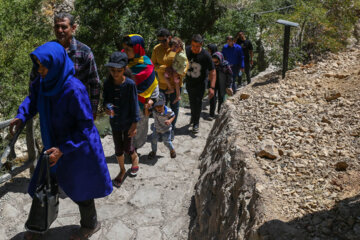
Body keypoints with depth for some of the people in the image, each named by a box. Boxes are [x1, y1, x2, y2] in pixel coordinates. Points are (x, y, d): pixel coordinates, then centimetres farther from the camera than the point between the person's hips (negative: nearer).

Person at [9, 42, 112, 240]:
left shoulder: (74, 89, -30)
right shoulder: (42, 82, -9)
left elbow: (86, 124, -24)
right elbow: (32, 99, 13)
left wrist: (62, 149, -27)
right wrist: (21, 116, -5)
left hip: (77, 148, -7)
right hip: (55, 144, 7)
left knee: (80, 188, 14)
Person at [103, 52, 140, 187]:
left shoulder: (130, 84, -19)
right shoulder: (108, 83, -10)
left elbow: (134, 105, -13)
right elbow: (105, 99, 2)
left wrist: (134, 125, -11)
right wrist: (107, 107, -23)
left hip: (128, 122, -3)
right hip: (115, 121, 3)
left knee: (127, 148, 9)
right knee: (118, 149, 16)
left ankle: (135, 158, 44)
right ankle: (122, 170, 39)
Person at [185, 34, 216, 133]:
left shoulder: (206, 55, -23)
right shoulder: (186, 51, -13)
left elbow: (212, 72, -19)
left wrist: (212, 87, -26)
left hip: (200, 83, -3)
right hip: (189, 82, 4)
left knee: (197, 102, 0)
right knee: (191, 101, 19)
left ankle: (196, 123, 17)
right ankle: (193, 116, 45)